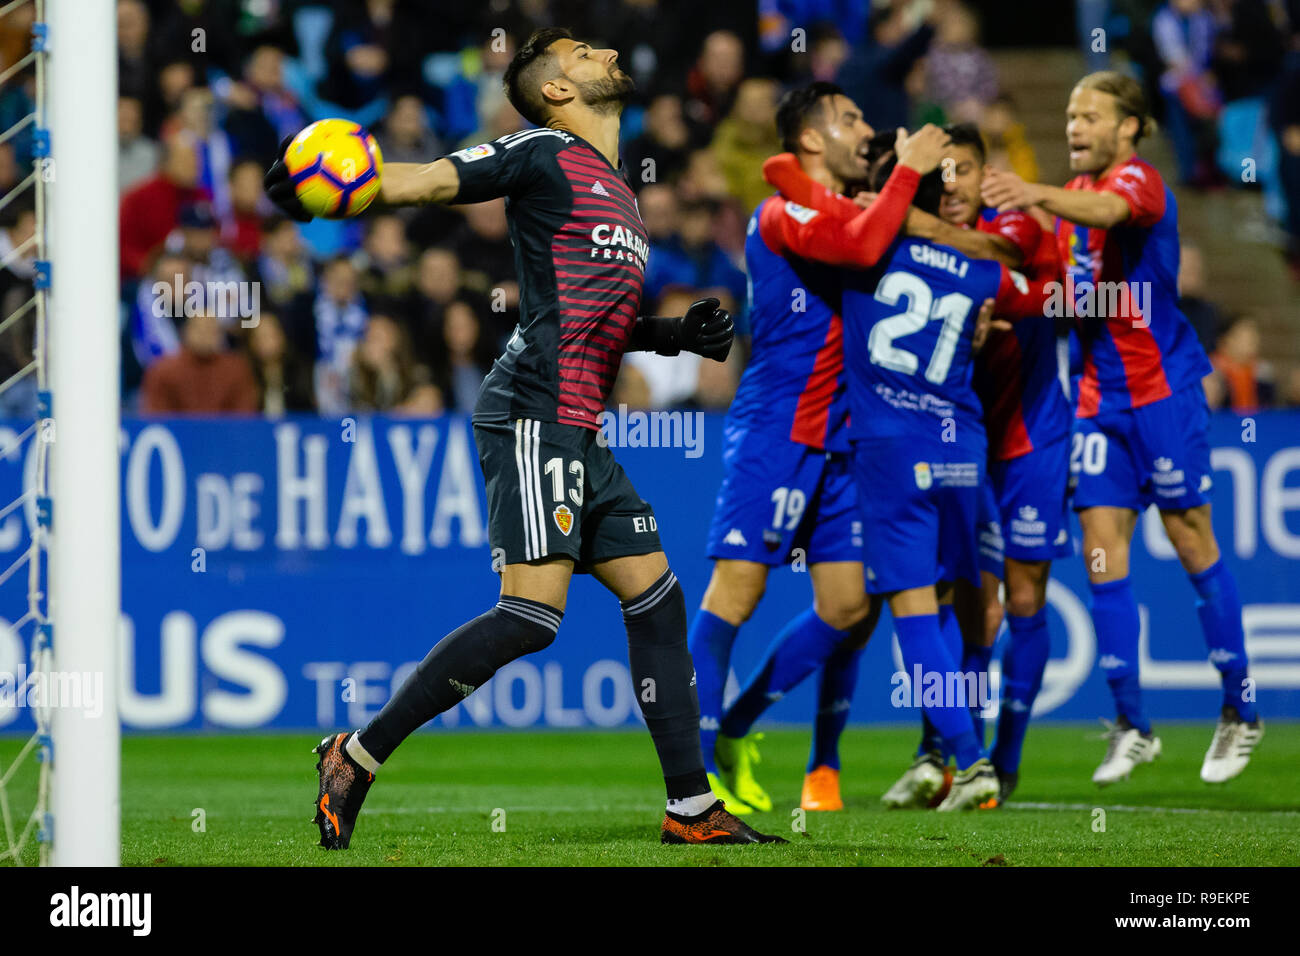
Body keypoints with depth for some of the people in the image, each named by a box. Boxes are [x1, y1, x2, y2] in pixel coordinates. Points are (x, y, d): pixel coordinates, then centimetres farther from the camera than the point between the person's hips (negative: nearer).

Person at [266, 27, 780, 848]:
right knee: (534, 615, -16)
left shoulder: (619, 194, 23)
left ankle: (692, 810, 13)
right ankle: (358, 756, -9)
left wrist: (681, 334, 15)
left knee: (657, 599, 8)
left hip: (581, 439, 9)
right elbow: (431, 180, -14)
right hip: (534, 418, -9)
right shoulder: (547, 157, -3)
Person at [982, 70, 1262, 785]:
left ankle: (1240, 713, 12)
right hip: (1099, 397, 7)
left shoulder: (1139, 180, -12)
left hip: (1163, 390, -7)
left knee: (1192, 543, 0)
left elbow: (1108, 210, -37)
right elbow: (1063, 291, 21)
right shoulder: (1073, 196, 13)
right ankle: (1131, 726, 5)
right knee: (1102, 552, 0)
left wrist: (1036, 195, -55)